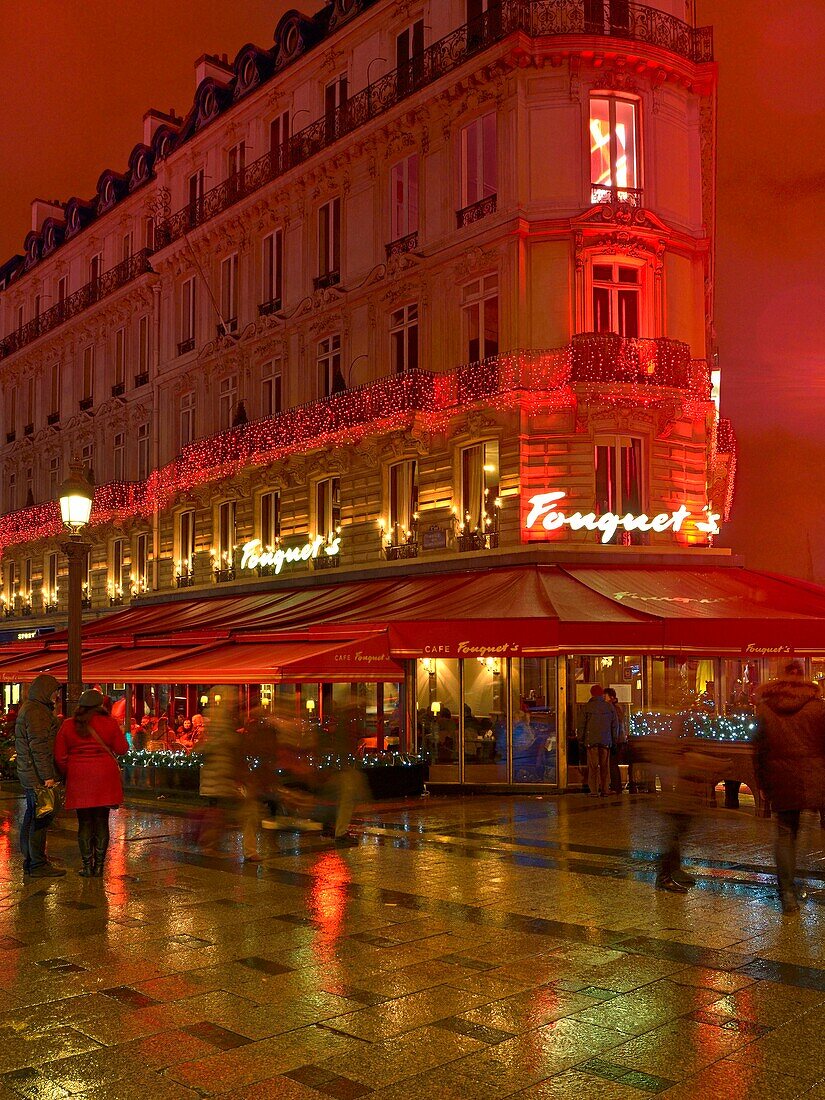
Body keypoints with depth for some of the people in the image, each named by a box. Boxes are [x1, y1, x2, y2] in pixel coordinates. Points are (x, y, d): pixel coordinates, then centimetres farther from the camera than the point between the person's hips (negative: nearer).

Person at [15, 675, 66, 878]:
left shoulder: (28, 709, 18)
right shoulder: (36, 712, -16)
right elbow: (38, 747, -22)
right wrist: (47, 776, -22)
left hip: (29, 775, 11)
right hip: (37, 775, -11)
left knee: (31, 818, 16)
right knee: (41, 818, -7)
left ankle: (30, 861, 23)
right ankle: (38, 865, -4)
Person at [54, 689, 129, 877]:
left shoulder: (68, 725, 1)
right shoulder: (109, 723, -3)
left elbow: (60, 757, 3)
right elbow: (122, 749, 1)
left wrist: (68, 774, 17)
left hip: (79, 780, 1)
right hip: (104, 778, -1)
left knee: (84, 823, 7)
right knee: (101, 822, 6)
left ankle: (87, 866, 9)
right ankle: (99, 866, 9)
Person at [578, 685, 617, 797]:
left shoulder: (587, 707, -2)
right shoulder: (609, 707, 5)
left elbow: (582, 724, -2)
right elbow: (615, 724, 7)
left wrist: (581, 737, 7)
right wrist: (614, 738, 15)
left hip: (591, 740, -2)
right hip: (606, 741, 2)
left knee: (593, 766, -1)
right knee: (605, 766, 8)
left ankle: (594, 790, -4)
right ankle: (605, 790, 8)